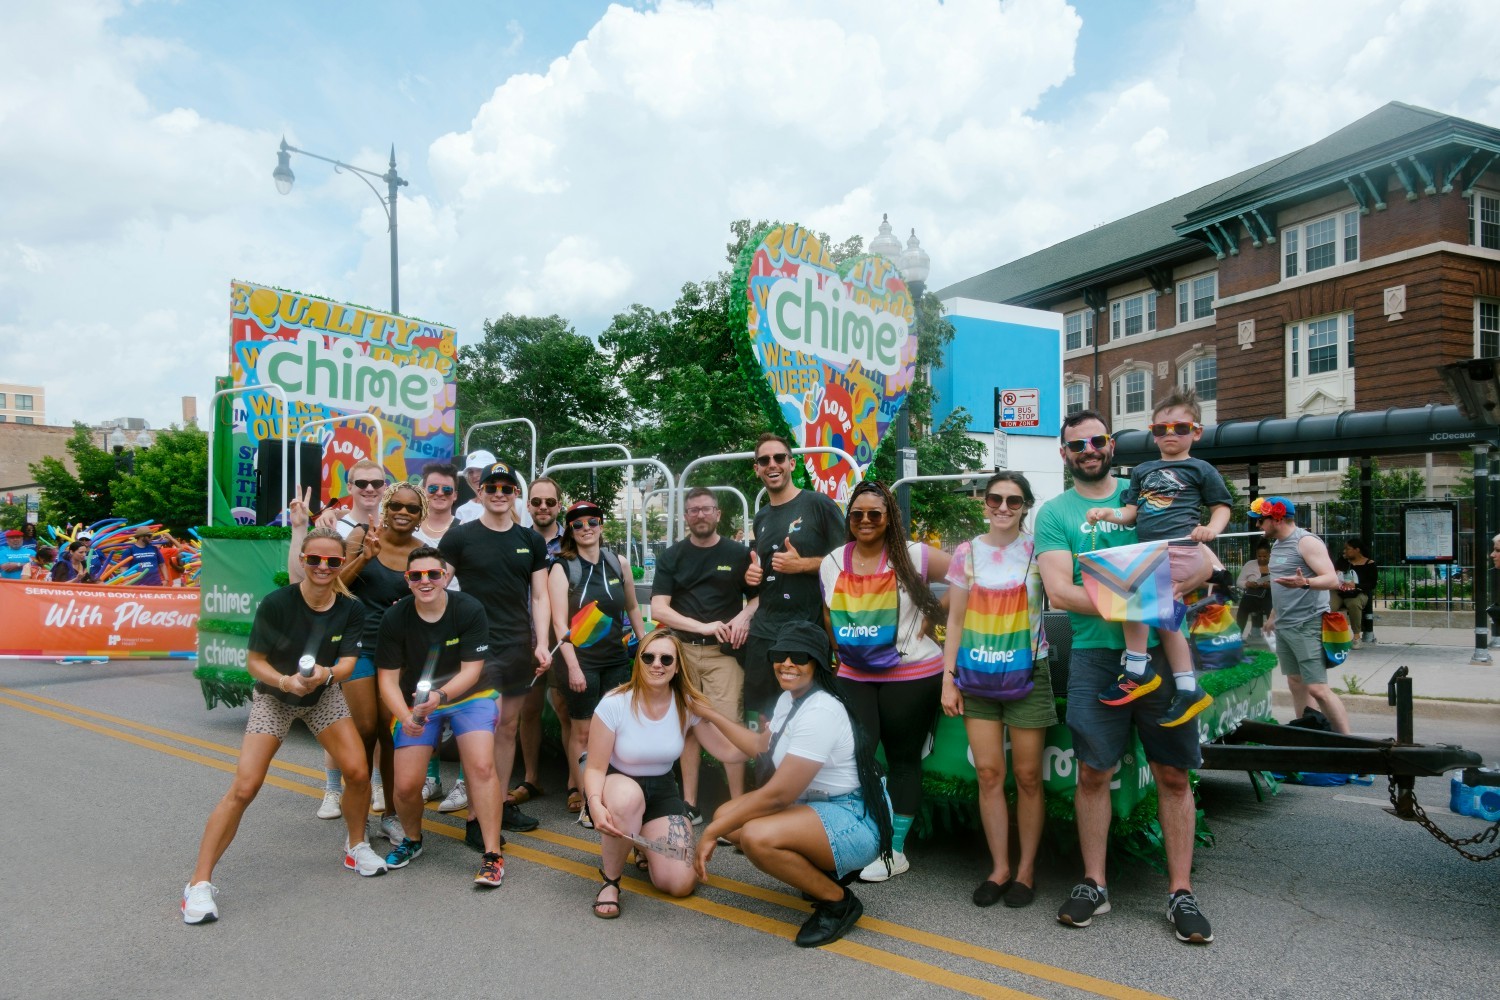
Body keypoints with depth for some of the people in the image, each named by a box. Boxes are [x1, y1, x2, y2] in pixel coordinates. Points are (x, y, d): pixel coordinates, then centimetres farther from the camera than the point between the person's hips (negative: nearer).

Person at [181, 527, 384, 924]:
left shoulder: (351, 609, -16)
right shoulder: (277, 603, -24)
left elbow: (347, 662, -19)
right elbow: (255, 661, -18)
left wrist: (325, 674, -41)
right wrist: (285, 681, -36)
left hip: (324, 696, 3)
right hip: (273, 697, -3)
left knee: (358, 771, -9)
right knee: (244, 787, -14)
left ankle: (356, 847, 17)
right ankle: (199, 883, -2)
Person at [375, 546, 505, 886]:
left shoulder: (469, 610, -17)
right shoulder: (395, 618, -12)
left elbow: (471, 669, -15)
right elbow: (388, 678, -10)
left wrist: (441, 695, -33)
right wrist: (404, 716, -27)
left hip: (467, 696, -2)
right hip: (416, 703, 2)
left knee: (482, 767, -22)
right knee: (405, 785, -6)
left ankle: (492, 855, -12)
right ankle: (413, 840, 28)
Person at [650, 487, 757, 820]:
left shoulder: (738, 554, 6)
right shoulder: (671, 557, 8)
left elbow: (759, 596, 12)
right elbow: (658, 609, -1)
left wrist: (745, 616, -10)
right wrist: (704, 626, -13)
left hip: (723, 651, -2)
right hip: (682, 649, 2)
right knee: (687, 727, 7)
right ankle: (689, 805, 16)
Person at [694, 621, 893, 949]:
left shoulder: (820, 713, -25)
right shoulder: (789, 699, 5)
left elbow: (777, 795, -25)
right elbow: (759, 745, 23)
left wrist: (711, 832, -18)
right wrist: (711, 715, 25)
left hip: (856, 821, -10)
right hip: (814, 804, 10)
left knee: (756, 836, -31)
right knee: (726, 816, 4)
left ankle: (838, 902, -7)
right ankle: (826, 871, 15)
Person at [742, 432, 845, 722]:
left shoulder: (819, 504, -5)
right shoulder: (761, 517, 15)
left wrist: (802, 564, -16)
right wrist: (753, 574, 5)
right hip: (763, 631, 6)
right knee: (764, 718, 11)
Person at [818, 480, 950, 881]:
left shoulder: (914, 557, -8)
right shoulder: (832, 563, 6)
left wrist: (933, 616, -10)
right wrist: (844, 654, 12)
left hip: (912, 675, -3)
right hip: (855, 677, 4)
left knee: (903, 760, 8)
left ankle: (896, 850, 19)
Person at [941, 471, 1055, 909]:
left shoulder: (1038, 550, 0)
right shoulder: (967, 553, 5)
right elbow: (956, 619, 6)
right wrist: (948, 677, 2)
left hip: (1027, 674, -2)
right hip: (978, 675, 2)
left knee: (1027, 776, 4)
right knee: (988, 774, 3)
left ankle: (1026, 868, 18)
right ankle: (999, 868, 16)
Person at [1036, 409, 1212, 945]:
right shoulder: (1055, 512, 5)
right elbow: (1060, 591, -6)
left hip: (1162, 647, 2)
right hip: (1096, 654, -1)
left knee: (1173, 774, 3)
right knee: (1092, 772, 3)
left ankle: (1181, 893, 15)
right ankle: (1094, 884, 18)